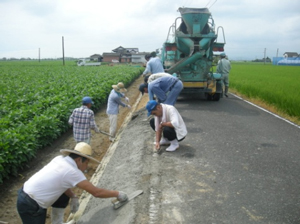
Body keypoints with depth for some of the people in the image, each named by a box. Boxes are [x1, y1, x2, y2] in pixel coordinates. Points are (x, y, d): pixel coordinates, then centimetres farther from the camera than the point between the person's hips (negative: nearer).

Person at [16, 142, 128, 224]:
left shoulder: (60, 159, -1)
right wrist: (117, 194, -8)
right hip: (29, 205, -9)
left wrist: (73, 197, 2)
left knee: (64, 195, 15)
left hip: (28, 192, 9)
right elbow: (96, 192, -20)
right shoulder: (72, 172, -23)